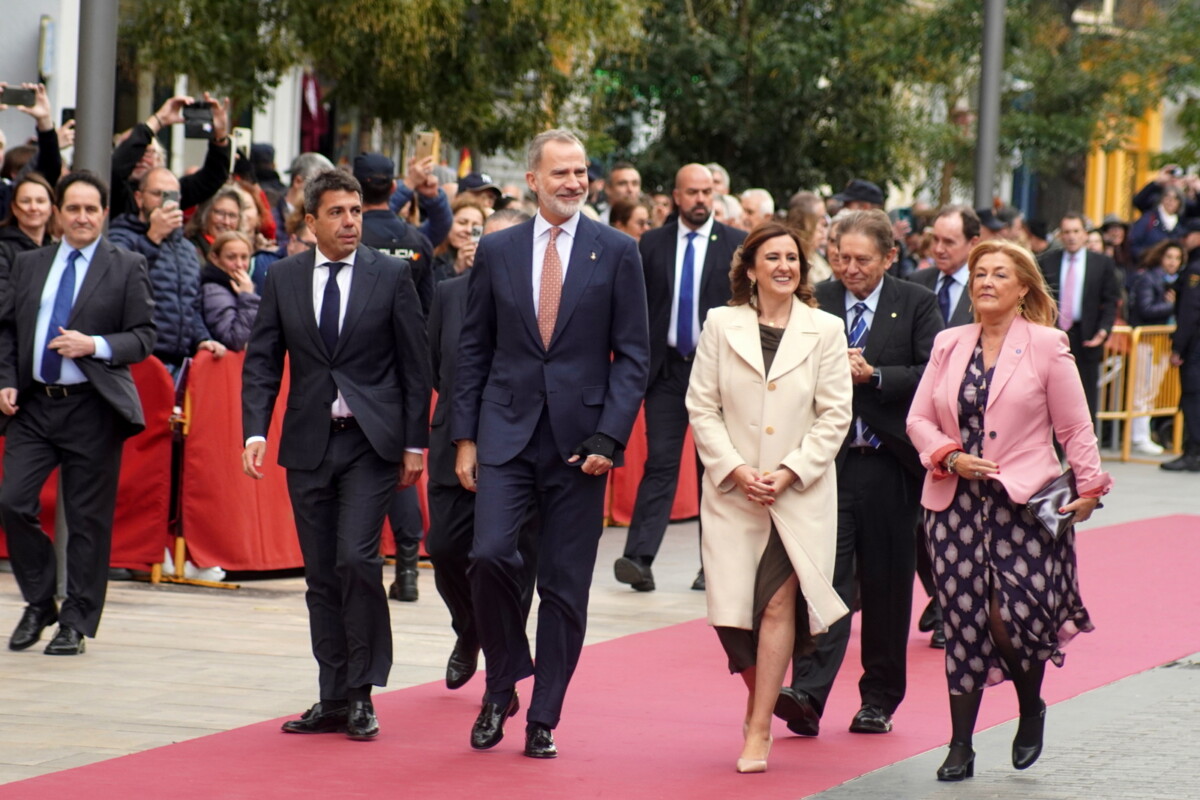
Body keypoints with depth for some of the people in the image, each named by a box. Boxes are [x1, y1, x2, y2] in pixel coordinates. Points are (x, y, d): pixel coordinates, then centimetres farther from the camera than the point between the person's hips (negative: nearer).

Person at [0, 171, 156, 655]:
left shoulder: (126, 268, 2)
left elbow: (144, 337, -1)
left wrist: (94, 346, -16)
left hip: (91, 409, -3)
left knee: (88, 520, 1)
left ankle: (76, 623, 10)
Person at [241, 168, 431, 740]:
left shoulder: (391, 275, 0)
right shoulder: (283, 279, 6)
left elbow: (415, 365, 2)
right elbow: (261, 361, 6)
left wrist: (414, 443, -2)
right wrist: (255, 431, -7)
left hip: (371, 441, -3)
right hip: (308, 443, 3)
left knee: (356, 558, -16)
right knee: (321, 574, 6)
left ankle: (360, 693, -6)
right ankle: (333, 699, 13)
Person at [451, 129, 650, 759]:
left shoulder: (617, 253, 2)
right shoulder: (496, 252, 7)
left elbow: (632, 354, 1)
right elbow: (473, 349, 10)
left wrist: (609, 437, -10)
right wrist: (464, 437, 3)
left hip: (579, 440, -1)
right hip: (506, 433, 1)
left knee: (565, 587, 2)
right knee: (490, 554, -16)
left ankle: (543, 719, 11)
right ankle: (502, 684, 5)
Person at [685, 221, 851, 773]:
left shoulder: (825, 330, 1)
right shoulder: (721, 325, 3)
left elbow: (834, 415, 0)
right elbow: (702, 406, 2)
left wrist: (791, 472, -10)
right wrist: (734, 469, -9)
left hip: (800, 493, -1)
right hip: (733, 491, 1)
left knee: (778, 602, -9)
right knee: (732, 609, -3)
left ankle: (759, 727, -2)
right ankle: (761, 698, 23)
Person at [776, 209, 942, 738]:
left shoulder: (916, 305, 3)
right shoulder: (816, 303, 8)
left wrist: (873, 376, -15)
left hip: (889, 463, 0)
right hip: (829, 461, 0)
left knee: (886, 584, 8)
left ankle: (879, 699, 18)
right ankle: (808, 693, -19)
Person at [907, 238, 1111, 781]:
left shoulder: (1046, 346, 0)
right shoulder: (948, 345, 9)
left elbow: (1075, 428, 2)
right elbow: (919, 419, 9)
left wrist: (1089, 488, -4)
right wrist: (951, 456, -8)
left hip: (1023, 504, -3)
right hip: (956, 503, 3)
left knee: (1016, 618, -11)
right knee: (964, 622, 1)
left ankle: (1031, 711, 20)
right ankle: (960, 747, 9)